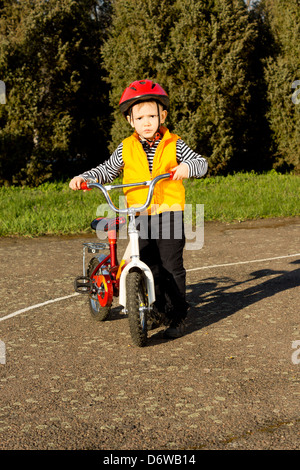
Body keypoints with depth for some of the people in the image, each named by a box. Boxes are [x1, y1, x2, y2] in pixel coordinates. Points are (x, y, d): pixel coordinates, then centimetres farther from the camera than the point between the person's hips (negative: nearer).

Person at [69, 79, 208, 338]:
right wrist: (84, 178, 2)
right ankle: (158, 309, 26)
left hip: (169, 213, -2)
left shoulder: (174, 145, 2)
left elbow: (201, 163, -1)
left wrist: (187, 166, -22)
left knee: (172, 267, -2)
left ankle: (177, 317, 9)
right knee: (149, 268, 7)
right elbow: (107, 171, 17)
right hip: (138, 217, 2)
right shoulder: (126, 149, 7)